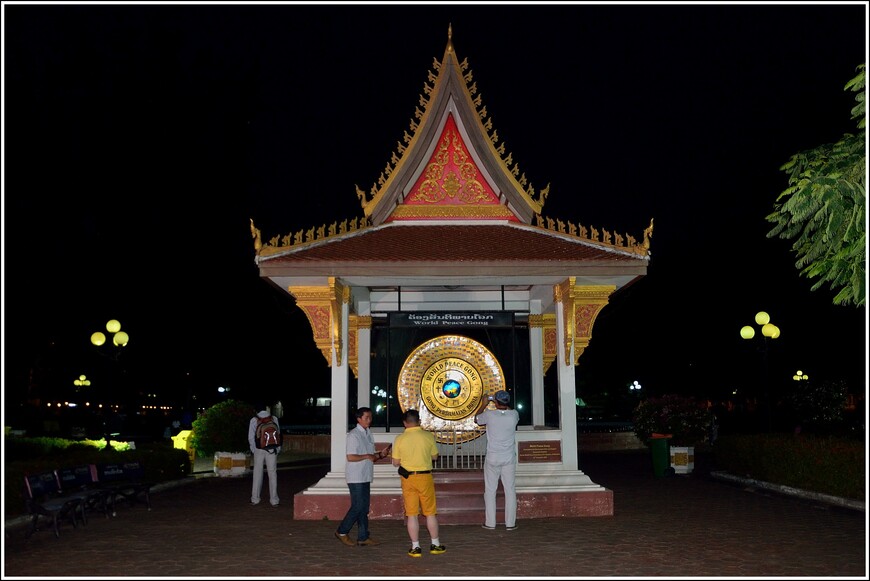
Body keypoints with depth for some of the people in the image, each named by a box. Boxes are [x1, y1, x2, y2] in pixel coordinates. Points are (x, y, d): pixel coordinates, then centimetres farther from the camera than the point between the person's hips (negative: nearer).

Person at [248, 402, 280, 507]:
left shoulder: (254, 420, -1)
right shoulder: (274, 419, 1)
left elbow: (251, 437, -2)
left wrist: (253, 449, 9)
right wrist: (278, 449, 8)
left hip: (259, 450, 0)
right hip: (272, 450, 0)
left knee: (257, 474, 9)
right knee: (272, 474, 4)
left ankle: (255, 499, 11)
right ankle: (274, 500, 4)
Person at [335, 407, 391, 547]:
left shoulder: (368, 434, 15)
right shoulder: (353, 435, -12)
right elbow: (350, 457, -17)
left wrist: (380, 454, 2)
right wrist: (367, 456, -19)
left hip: (366, 477, 8)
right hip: (356, 477, -8)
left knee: (364, 508, 9)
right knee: (357, 507, -6)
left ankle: (363, 537, 13)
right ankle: (342, 532, 9)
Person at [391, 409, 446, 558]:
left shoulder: (399, 439, -6)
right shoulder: (428, 436, -6)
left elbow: (395, 462, -1)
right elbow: (434, 456, 6)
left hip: (408, 478, 0)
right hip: (425, 477, 0)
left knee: (411, 514, 6)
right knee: (430, 512, 12)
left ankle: (415, 547, 10)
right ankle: (435, 545, 20)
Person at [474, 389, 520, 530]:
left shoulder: (489, 414, -12)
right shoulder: (514, 415, -8)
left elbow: (477, 419, 10)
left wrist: (483, 405, 21)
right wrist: (505, 404, 23)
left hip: (492, 459, -1)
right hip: (509, 459, 1)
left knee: (490, 491, 8)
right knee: (510, 490, 7)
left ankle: (490, 523, 10)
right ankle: (510, 523, 9)